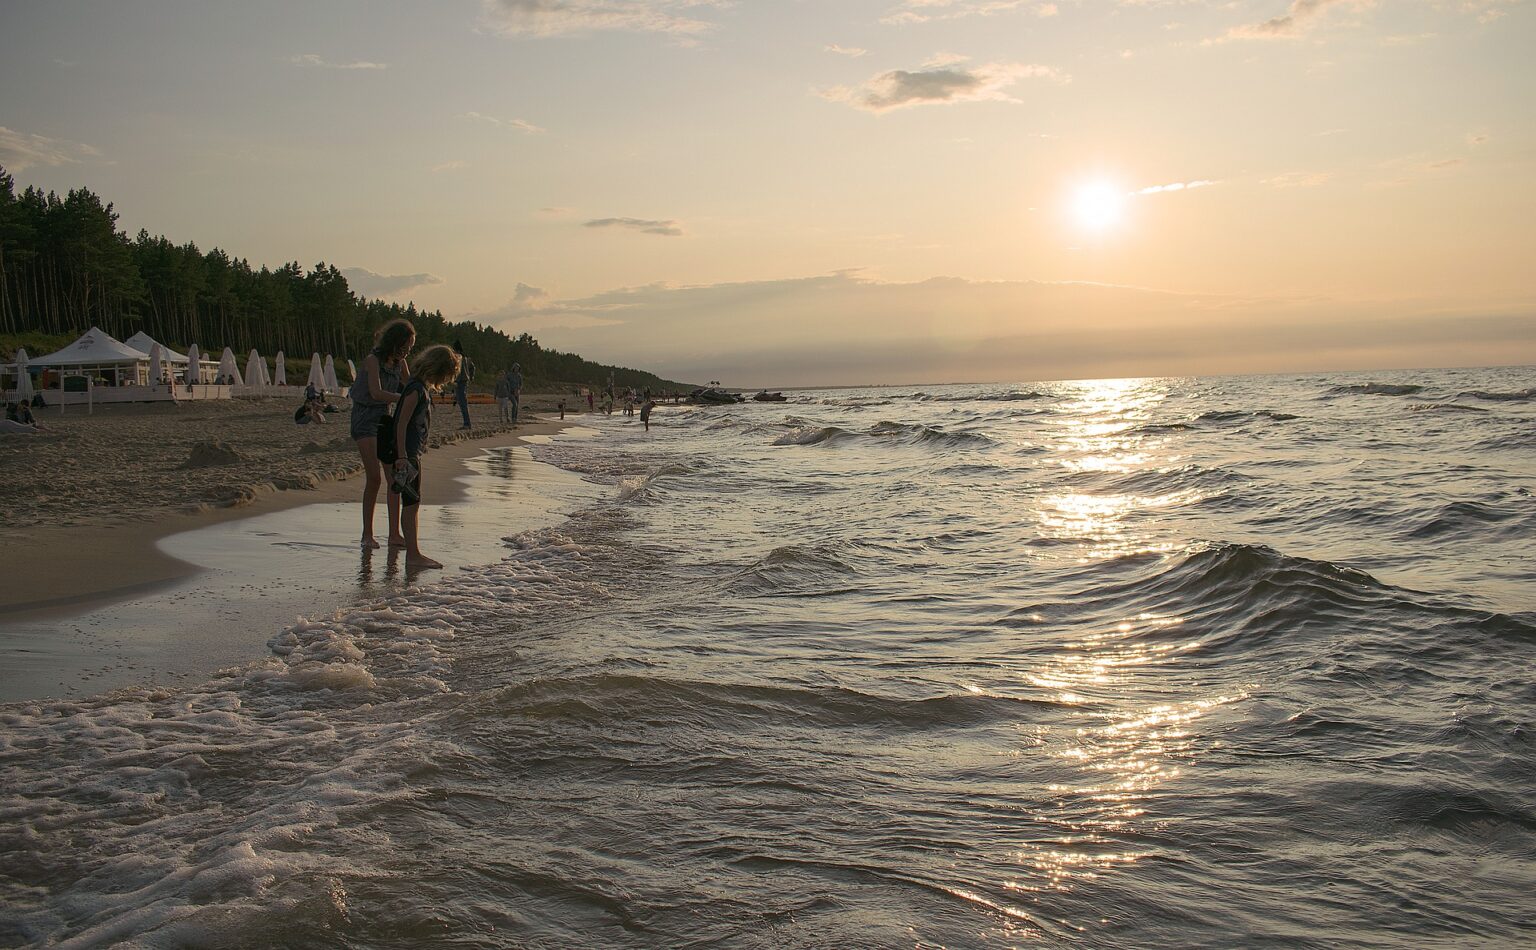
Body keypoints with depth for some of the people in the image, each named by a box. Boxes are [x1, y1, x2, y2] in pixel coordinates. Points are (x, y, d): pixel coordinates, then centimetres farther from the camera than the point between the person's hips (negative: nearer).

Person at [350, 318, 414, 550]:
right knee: (374, 477, -13)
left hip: (384, 418, 7)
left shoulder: (399, 361, 6)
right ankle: (367, 535, -4)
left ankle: (394, 534, 2)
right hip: (365, 419, -7)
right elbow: (376, 393, -26)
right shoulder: (372, 360, -15)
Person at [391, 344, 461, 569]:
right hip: (408, 453, -10)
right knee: (411, 502, -8)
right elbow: (401, 424, -20)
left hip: (414, 452, 10)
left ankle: (414, 553, 18)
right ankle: (413, 555, -6)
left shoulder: (424, 388, 14)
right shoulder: (416, 389, -16)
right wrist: (402, 456, -22)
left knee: (413, 503, 12)